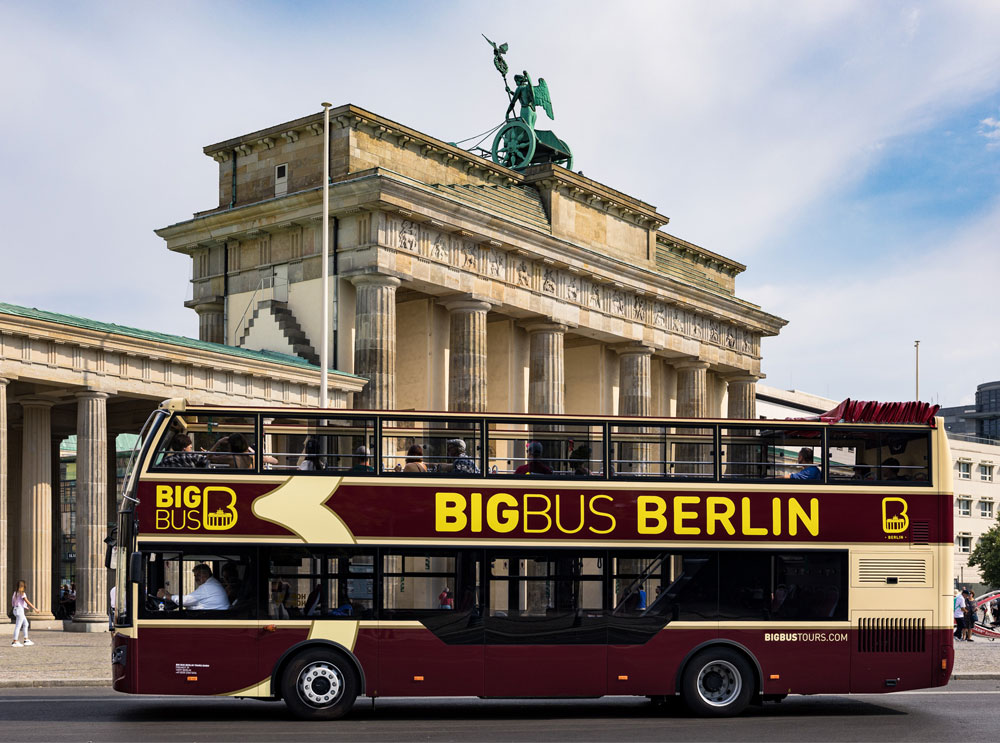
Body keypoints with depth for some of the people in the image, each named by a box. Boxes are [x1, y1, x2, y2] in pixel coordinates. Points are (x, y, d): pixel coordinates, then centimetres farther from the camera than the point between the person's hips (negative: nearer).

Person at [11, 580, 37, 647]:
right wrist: (34, 608, -14)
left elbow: (12, 602, 14)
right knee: (18, 626, -7)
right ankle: (15, 642, -7)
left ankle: (26, 640, 19)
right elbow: (27, 602, -17)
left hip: (16, 609, 9)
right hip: (20, 609, -9)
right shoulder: (22, 593, -13)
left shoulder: (16, 592, 12)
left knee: (25, 624, 16)